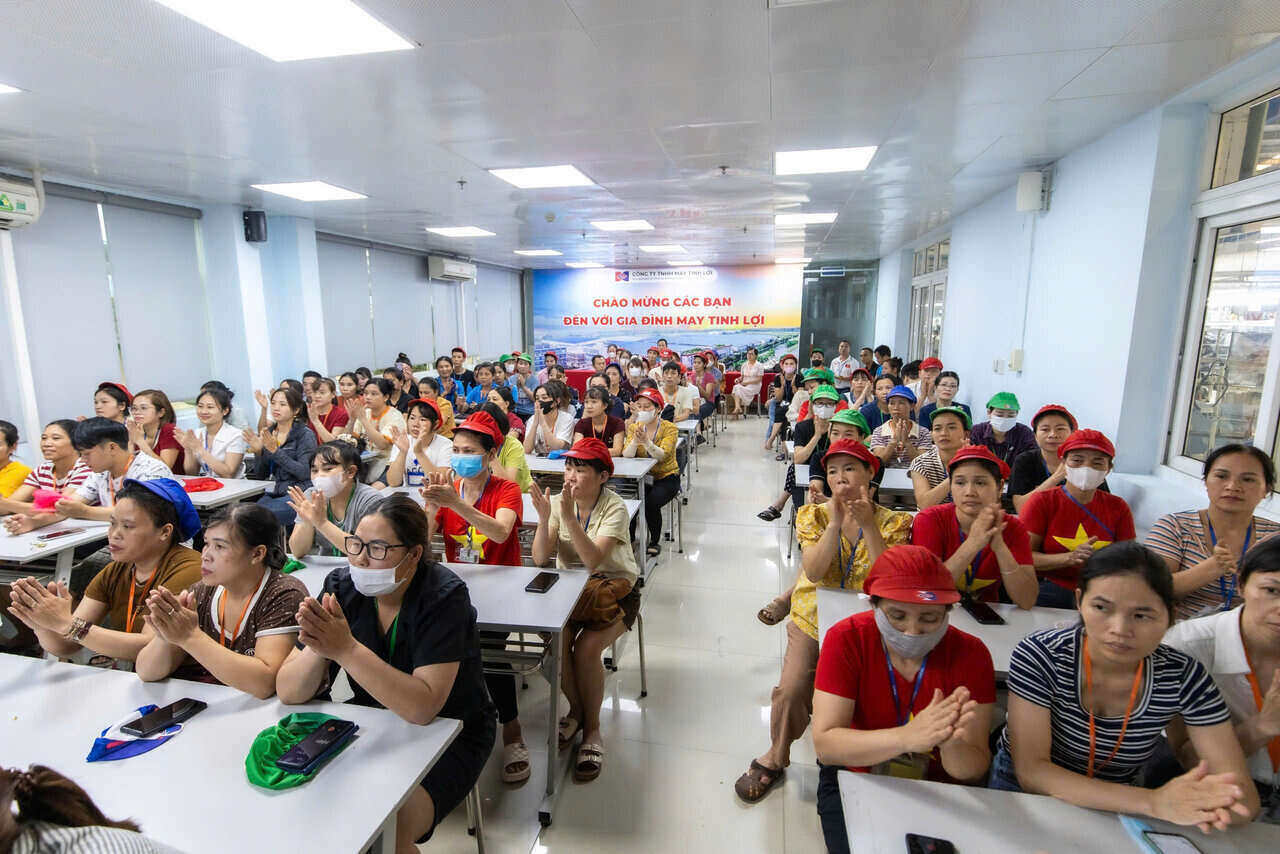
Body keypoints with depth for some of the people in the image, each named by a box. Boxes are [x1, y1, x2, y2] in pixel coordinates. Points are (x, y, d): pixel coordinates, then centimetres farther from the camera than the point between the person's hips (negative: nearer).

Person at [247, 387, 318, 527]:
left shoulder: (306, 435, -5)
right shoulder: (268, 433, 13)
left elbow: (304, 472, -17)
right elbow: (261, 475, 13)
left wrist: (275, 451, -22)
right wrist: (258, 452, -5)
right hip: (274, 493, 6)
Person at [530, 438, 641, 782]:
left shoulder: (614, 507, -17)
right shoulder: (559, 502, -5)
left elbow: (594, 560, -30)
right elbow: (540, 559, -13)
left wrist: (569, 516, -37)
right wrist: (544, 518, -27)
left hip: (614, 589, -3)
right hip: (571, 587, 4)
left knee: (587, 647, -26)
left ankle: (592, 728, -1)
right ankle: (576, 710, 5)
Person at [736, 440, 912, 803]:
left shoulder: (893, 523, -5)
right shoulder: (813, 516, -3)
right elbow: (814, 572, -17)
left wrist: (868, 526, -26)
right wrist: (836, 521, -24)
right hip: (812, 619, 1)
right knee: (791, 689, -12)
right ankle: (776, 757, 16)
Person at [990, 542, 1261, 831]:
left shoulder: (1184, 677, -11)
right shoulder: (1038, 656, -21)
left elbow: (1245, 796, -11)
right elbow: (1031, 771, -23)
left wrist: (1209, 800, -34)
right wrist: (1152, 802, -32)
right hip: (1023, 794, -3)